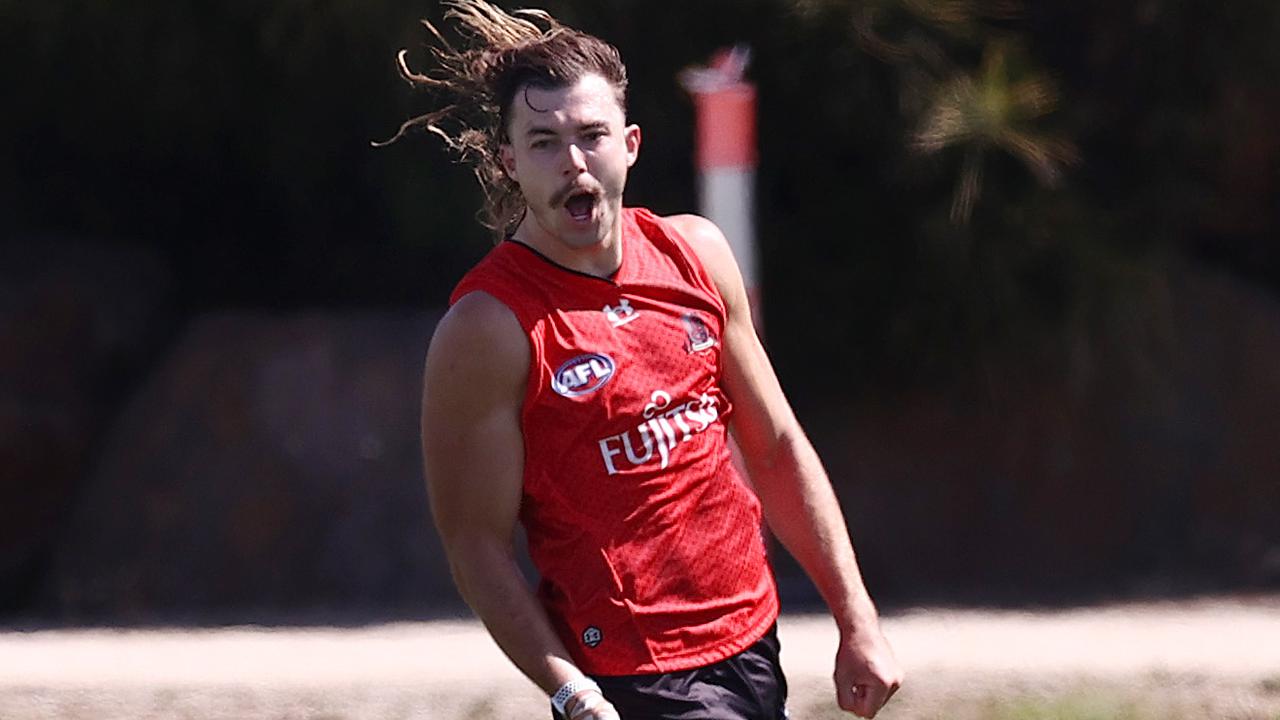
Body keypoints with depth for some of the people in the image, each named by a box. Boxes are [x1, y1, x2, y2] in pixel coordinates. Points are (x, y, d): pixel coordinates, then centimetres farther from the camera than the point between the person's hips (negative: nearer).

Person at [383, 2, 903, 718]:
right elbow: (478, 542, -13)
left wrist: (858, 622, 10)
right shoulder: (489, 328, -12)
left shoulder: (694, 252, 6)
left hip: (753, 650, 6)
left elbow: (775, 448, 14)